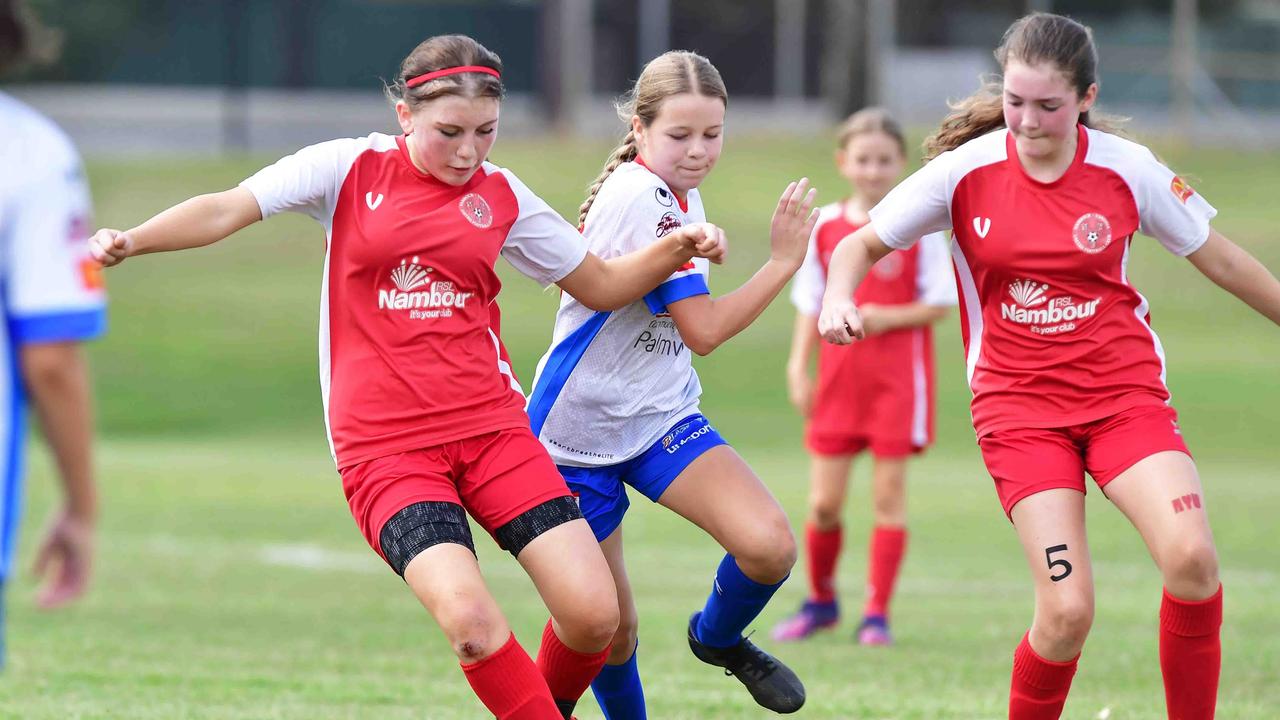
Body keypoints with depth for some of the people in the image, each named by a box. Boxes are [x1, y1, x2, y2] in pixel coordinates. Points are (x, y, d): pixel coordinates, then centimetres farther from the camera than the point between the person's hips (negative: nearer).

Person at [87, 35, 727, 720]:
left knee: (594, 613, -9)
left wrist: (675, 248, 1)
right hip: (383, 444, -3)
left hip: (490, 425, 3)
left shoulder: (502, 195, 8)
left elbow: (601, 284, 18)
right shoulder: (350, 169, -1)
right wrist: (129, 240, -24)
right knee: (468, 616, -26)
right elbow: (229, 209, -8)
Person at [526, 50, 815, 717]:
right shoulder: (642, 199, -22)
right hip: (580, 432, -7)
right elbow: (703, 329, -22)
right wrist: (784, 260, -20)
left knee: (770, 545, -17)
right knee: (611, 633, 0)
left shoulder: (677, 195, 6)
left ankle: (719, 638, 13)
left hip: (662, 414, 7)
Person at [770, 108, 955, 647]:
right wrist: (798, 366, 2)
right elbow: (810, 304, 10)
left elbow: (940, 304, -3)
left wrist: (888, 318, -17)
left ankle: (877, 613, 6)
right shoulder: (824, 227, 5)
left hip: (899, 375, -3)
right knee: (823, 501, 2)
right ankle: (821, 601, 24)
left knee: (888, 493, -2)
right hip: (838, 375, 3)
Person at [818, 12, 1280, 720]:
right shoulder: (967, 170, -6)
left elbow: (1221, 260, 10)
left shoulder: (1126, 168, -4)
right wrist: (838, 299, -16)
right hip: (1018, 404, -1)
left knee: (1191, 557, -25)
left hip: (1124, 390, 1)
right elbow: (863, 243, 4)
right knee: (1067, 611, -17)